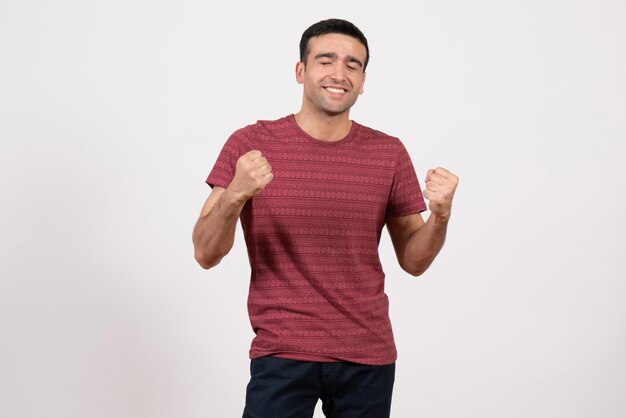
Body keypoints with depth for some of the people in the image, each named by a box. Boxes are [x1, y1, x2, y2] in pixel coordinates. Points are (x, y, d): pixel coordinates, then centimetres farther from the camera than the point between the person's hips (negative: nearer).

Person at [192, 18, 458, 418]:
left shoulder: (389, 153, 1)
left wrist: (440, 216, -14)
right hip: (282, 354, -2)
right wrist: (234, 195, -25)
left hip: (368, 357, 2)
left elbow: (413, 261, 5)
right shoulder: (251, 144, -4)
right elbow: (206, 254, -7)